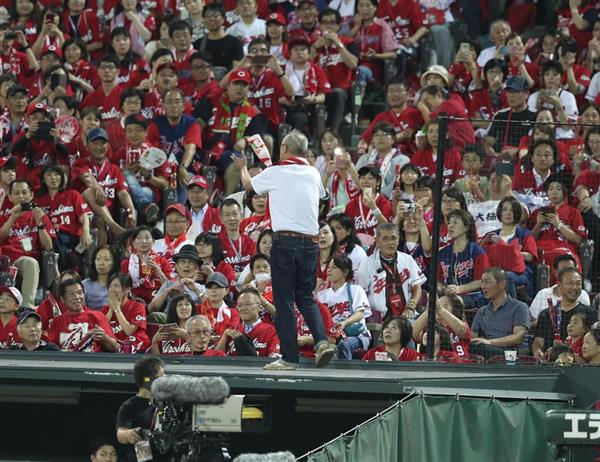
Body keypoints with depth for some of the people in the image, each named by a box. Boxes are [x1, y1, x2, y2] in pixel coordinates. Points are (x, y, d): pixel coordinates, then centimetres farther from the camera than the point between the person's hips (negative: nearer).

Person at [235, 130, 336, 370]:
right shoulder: (313, 174, 9)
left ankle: (289, 357, -1)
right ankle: (321, 340, -7)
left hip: (285, 240, -4)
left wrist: (242, 167, 40)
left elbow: (248, 184, 17)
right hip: (310, 241, 4)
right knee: (305, 296, 14)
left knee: (284, 299, 1)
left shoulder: (276, 173, -2)